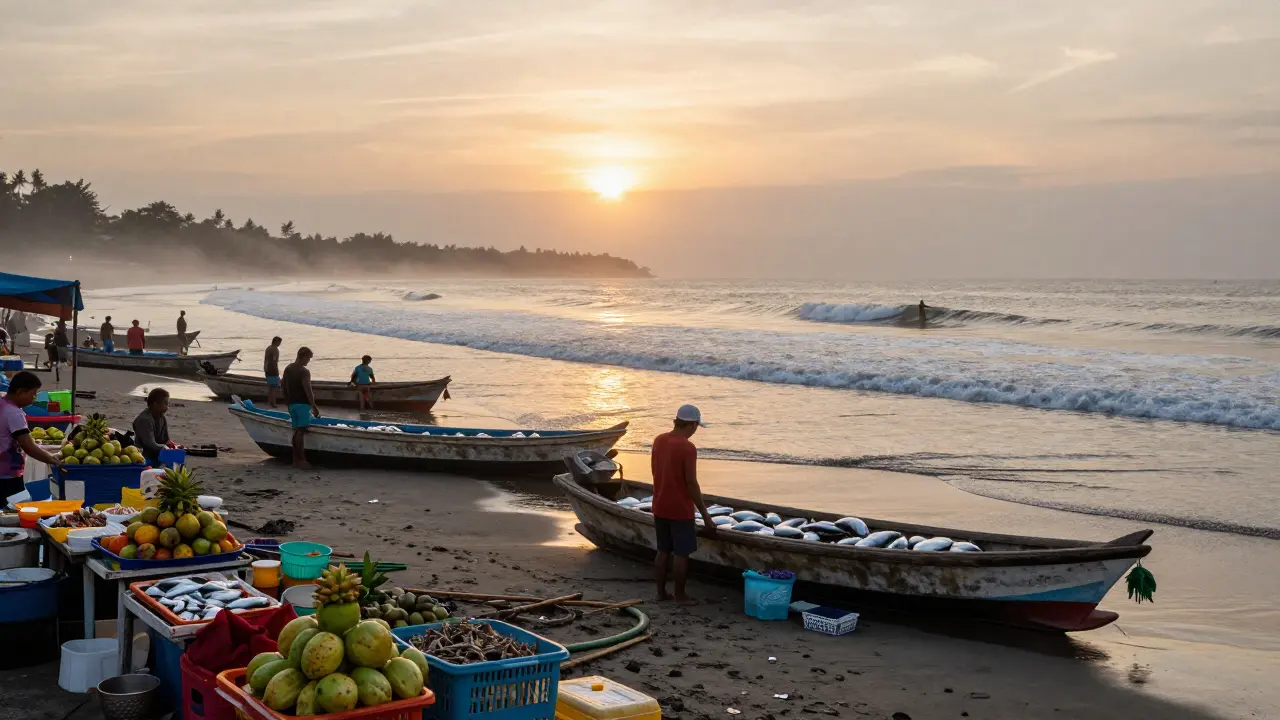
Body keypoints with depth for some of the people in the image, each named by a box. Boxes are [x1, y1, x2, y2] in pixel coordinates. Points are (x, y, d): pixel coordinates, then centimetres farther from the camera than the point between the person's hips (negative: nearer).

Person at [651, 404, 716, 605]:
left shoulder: (659, 440, 3)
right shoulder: (688, 448, -19)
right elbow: (691, 484, -19)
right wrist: (706, 515, -12)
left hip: (660, 507, 7)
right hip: (680, 510, -7)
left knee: (663, 551, 15)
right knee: (682, 553, 3)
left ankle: (661, 592, 20)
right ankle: (680, 596, 9)